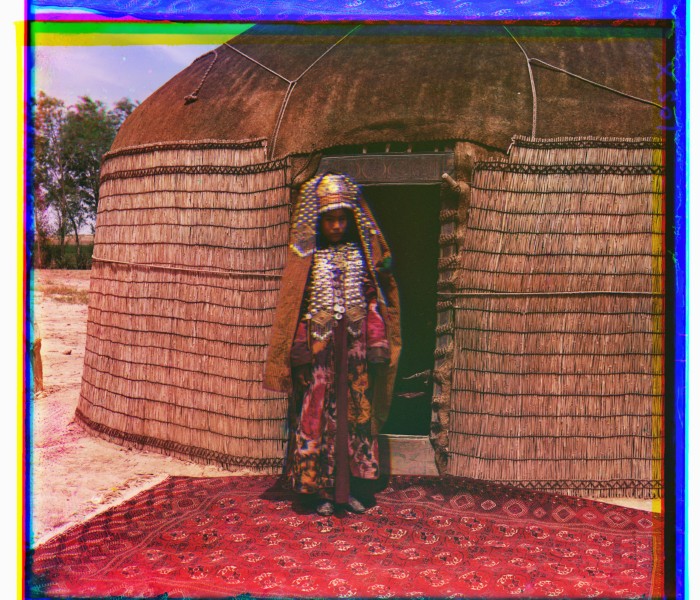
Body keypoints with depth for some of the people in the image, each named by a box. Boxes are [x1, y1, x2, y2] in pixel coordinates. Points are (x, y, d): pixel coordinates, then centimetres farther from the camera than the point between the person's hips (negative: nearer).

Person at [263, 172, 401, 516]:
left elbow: (373, 302, 7)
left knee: (353, 416, 8)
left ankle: (345, 490, 21)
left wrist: (377, 344, 0)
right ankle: (324, 492, 14)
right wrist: (300, 351, -9)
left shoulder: (361, 254, 6)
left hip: (354, 349, 3)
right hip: (318, 350, -3)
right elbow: (292, 308, -2)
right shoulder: (306, 259, -1)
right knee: (317, 418, 2)